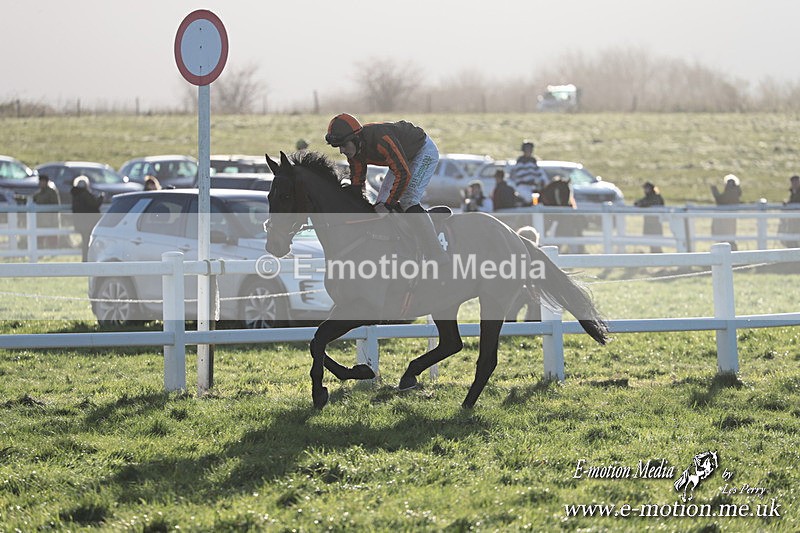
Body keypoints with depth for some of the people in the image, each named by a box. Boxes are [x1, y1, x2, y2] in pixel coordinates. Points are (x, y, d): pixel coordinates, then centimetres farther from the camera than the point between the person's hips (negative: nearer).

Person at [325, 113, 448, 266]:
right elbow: (357, 183, 3)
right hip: (404, 158, 9)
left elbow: (403, 175, -38)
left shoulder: (381, 140, -39)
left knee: (408, 202, -23)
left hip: (424, 150, -9)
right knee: (381, 203, 4)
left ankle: (438, 257, -25)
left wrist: (388, 205, -33)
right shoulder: (354, 151, -12)